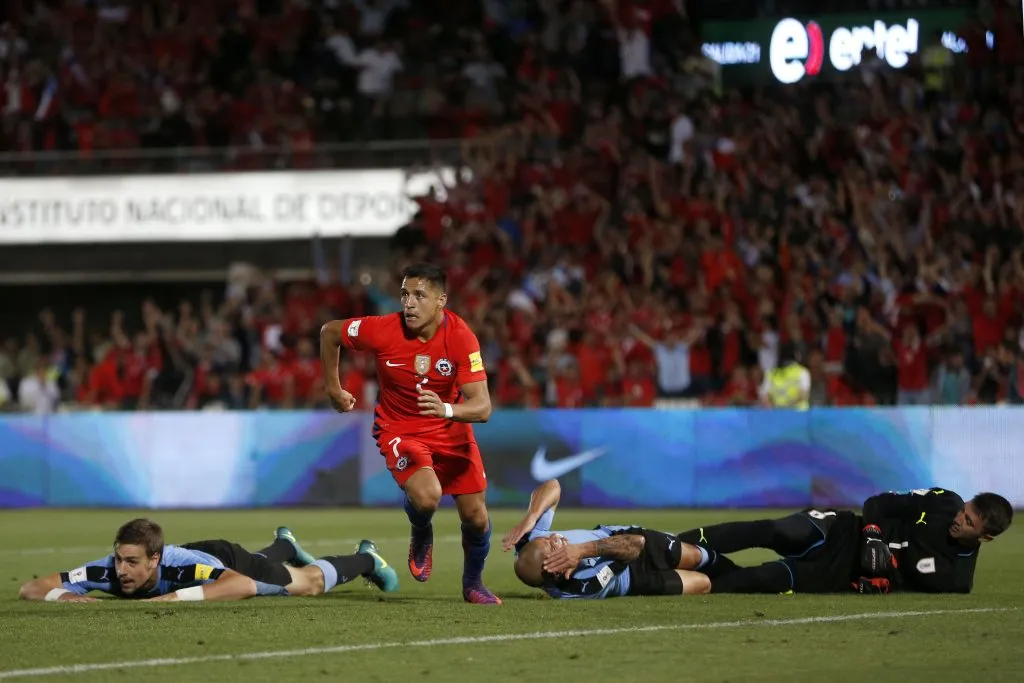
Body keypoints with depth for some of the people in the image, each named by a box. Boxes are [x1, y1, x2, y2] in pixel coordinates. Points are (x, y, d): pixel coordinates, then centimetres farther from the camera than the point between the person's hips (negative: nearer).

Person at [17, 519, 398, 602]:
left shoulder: (179, 566, -50)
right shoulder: (110, 570, -40)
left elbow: (244, 585, -63)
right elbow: (30, 589, -37)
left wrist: (176, 596, -67)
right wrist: (63, 594, -60)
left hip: (226, 560, -5)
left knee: (311, 584, 21)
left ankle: (366, 560, 52)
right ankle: (284, 545, 75)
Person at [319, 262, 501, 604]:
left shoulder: (460, 336, -22)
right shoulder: (383, 330, -23)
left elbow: (482, 407, -27)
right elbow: (329, 332, -3)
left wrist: (447, 410, -48)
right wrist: (334, 389, 4)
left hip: (452, 431, 2)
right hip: (399, 429, -2)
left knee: (476, 516, 2)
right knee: (426, 496, -29)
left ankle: (473, 583, 32)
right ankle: (421, 537, 9)